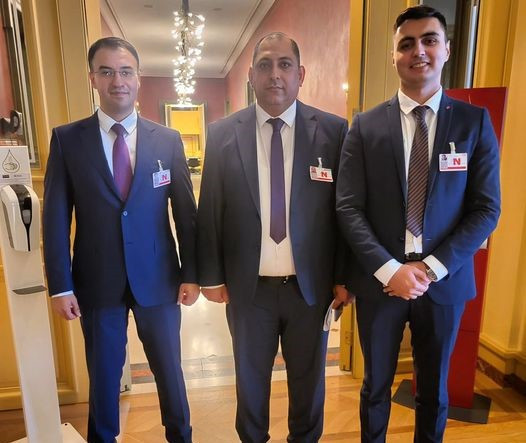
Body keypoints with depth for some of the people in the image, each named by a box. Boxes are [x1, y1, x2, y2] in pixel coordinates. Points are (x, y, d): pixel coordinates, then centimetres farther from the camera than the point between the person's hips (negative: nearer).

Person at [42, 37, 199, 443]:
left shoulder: (168, 140, 1)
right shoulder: (66, 139, -1)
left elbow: (186, 212, 1)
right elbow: (55, 218, -2)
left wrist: (191, 274, -1)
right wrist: (61, 285, -5)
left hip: (158, 279, 1)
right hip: (97, 282, 0)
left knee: (169, 369, 16)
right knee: (104, 375, 17)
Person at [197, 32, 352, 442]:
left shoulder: (333, 130, -5)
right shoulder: (222, 134, -3)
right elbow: (209, 211, 0)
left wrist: (343, 277, -2)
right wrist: (211, 276, 1)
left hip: (311, 285, 0)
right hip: (248, 286, 1)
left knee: (308, 377, 21)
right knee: (250, 376, 21)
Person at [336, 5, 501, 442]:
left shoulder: (475, 121, -1)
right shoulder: (366, 126, -2)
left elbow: (486, 209, -4)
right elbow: (348, 209, -7)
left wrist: (432, 267, -14)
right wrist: (389, 269, -16)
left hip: (445, 279, 1)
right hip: (379, 278, 0)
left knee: (434, 386, 20)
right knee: (377, 382, 19)